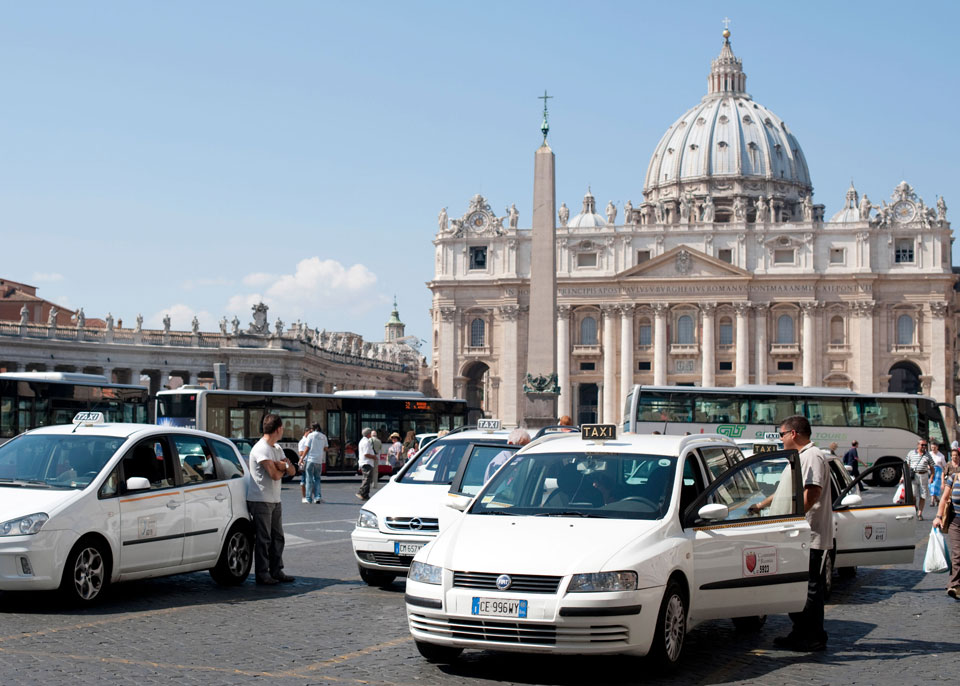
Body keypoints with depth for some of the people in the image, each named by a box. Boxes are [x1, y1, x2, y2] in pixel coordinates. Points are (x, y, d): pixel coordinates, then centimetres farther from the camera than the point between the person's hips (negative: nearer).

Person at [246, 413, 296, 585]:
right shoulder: (261, 449, -17)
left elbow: (292, 471, 9)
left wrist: (282, 465, -13)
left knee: (277, 537, 11)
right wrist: (283, 469, -2)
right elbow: (274, 475, -24)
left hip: (275, 500, 9)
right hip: (260, 500, -9)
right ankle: (262, 574, 2)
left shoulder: (277, 449, 14)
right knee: (263, 539, -4)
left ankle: (277, 571, 17)